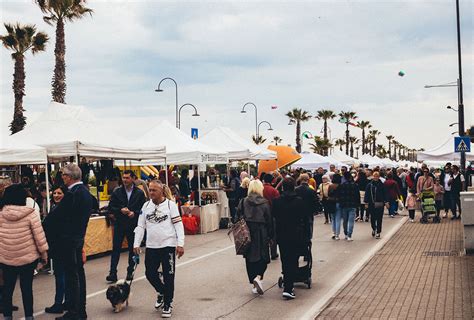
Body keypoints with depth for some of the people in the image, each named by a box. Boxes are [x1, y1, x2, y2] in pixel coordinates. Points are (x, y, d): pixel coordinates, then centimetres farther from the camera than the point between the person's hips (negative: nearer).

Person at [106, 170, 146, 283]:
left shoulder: (139, 193, 2)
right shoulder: (117, 192, 4)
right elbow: (111, 208, 4)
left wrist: (134, 213, -15)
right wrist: (120, 210, -13)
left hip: (133, 225, 0)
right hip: (119, 224, 0)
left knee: (132, 249, 7)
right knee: (116, 248, -4)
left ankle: (130, 272, 18)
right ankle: (112, 273, -3)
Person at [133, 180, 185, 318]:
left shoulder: (170, 205, -6)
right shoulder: (146, 206, 6)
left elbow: (178, 225, -7)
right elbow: (141, 226, 9)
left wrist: (180, 244, -14)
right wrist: (136, 244, 2)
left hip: (168, 245, -4)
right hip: (151, 246, 4)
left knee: (168, 276, 1)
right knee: (150, 273, 6)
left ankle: (168, 304, 16)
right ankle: (162, 293, 34)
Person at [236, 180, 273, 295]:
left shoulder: (243, 202, 0)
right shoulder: (265, 203, -4)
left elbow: (238, 217, 1)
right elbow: (269, 220, -3)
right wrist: (270, 236, 4)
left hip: (247, 232, 2)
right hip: (261, 233, -2)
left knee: (250, 258, 10)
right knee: (263, 257, 8)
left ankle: (254, 285, 13)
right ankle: (258, 277, -17)